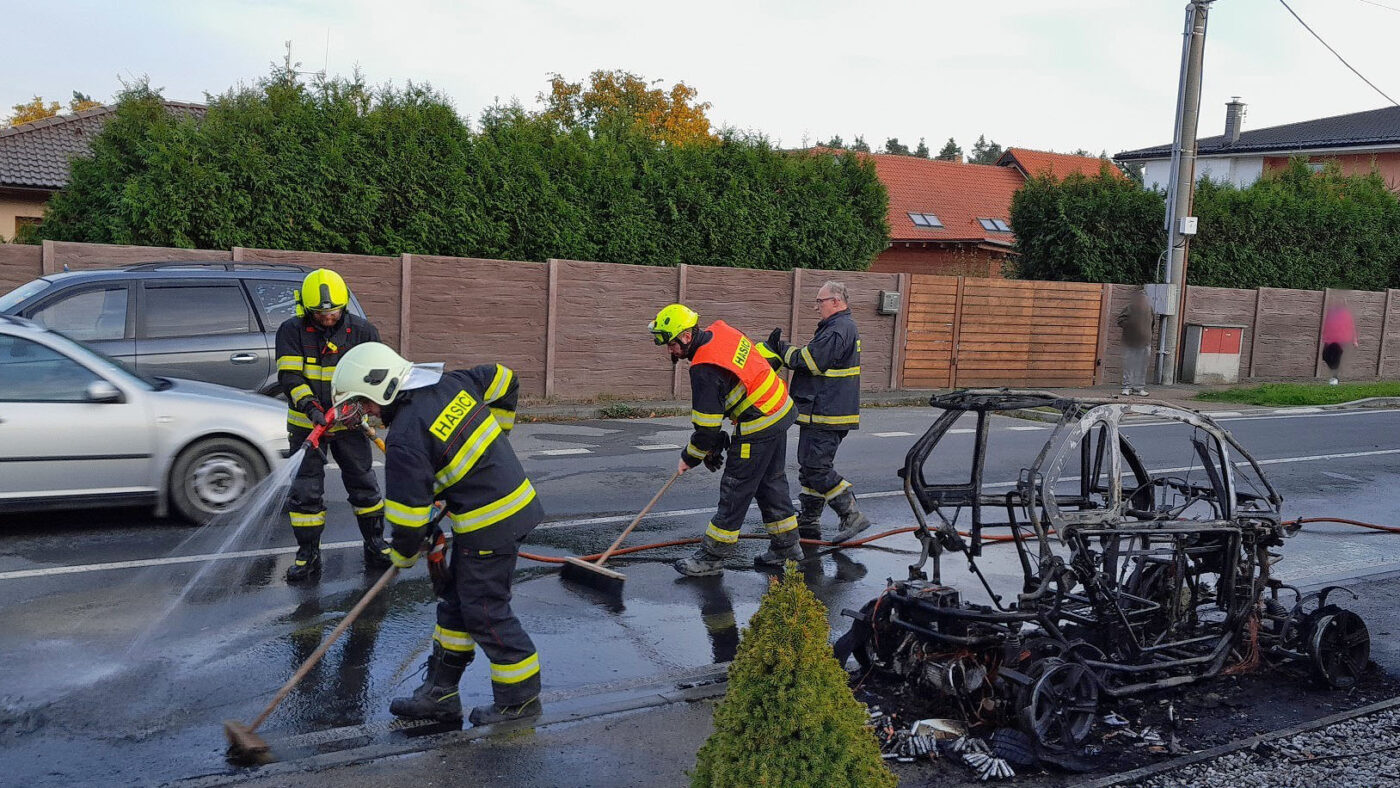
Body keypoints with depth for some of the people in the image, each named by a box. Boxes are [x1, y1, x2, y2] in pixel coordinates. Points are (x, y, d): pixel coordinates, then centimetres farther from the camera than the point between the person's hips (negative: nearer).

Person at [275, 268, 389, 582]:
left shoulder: (362, 331, -4)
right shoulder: (292, 331, -7)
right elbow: (289, 377, -14)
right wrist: (311, 408, -28)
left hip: (349, 423, 1)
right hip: (306, 423, -1)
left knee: (364, 484, 8)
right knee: (305, 491, 2)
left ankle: (375, 545, 23)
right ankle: (308, 555, 14)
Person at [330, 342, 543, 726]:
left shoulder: (405, 438, -20)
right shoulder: (450, 383, 4)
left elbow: (410, 512, -15)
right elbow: (503, 379, 18)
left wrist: (403, 555, 5)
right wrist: (495, 432, 26)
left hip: (489, 525, -10)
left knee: (485, 611, 3)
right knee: (455, 602, 16)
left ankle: (520, 698, 17)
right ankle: (439, 692, 25)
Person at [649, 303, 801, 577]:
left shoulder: (705, 369, -24)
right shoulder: (720, 331, 2)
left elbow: (707, 426, -19)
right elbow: (759, 354, 20)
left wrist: (690, 458, -3)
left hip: (758, 426, -10)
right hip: (781, 411, 10)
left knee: (735, 490, -3)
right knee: (772, 483, 19)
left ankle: (712, 557, 5)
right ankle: (786, 546, 30)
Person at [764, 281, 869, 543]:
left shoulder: (839, 329, -17)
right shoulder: (843, 326, 19)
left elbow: (811, 361, -20)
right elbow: (814, 360, 20)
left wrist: (783, 349, -7)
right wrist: (782, 349, 7)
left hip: (826, 415, -11)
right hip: (823, 413, 11)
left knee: (816, 467, -10)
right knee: (810, 467, 15)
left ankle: (852, 515, -7)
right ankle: (808, 522, 21)